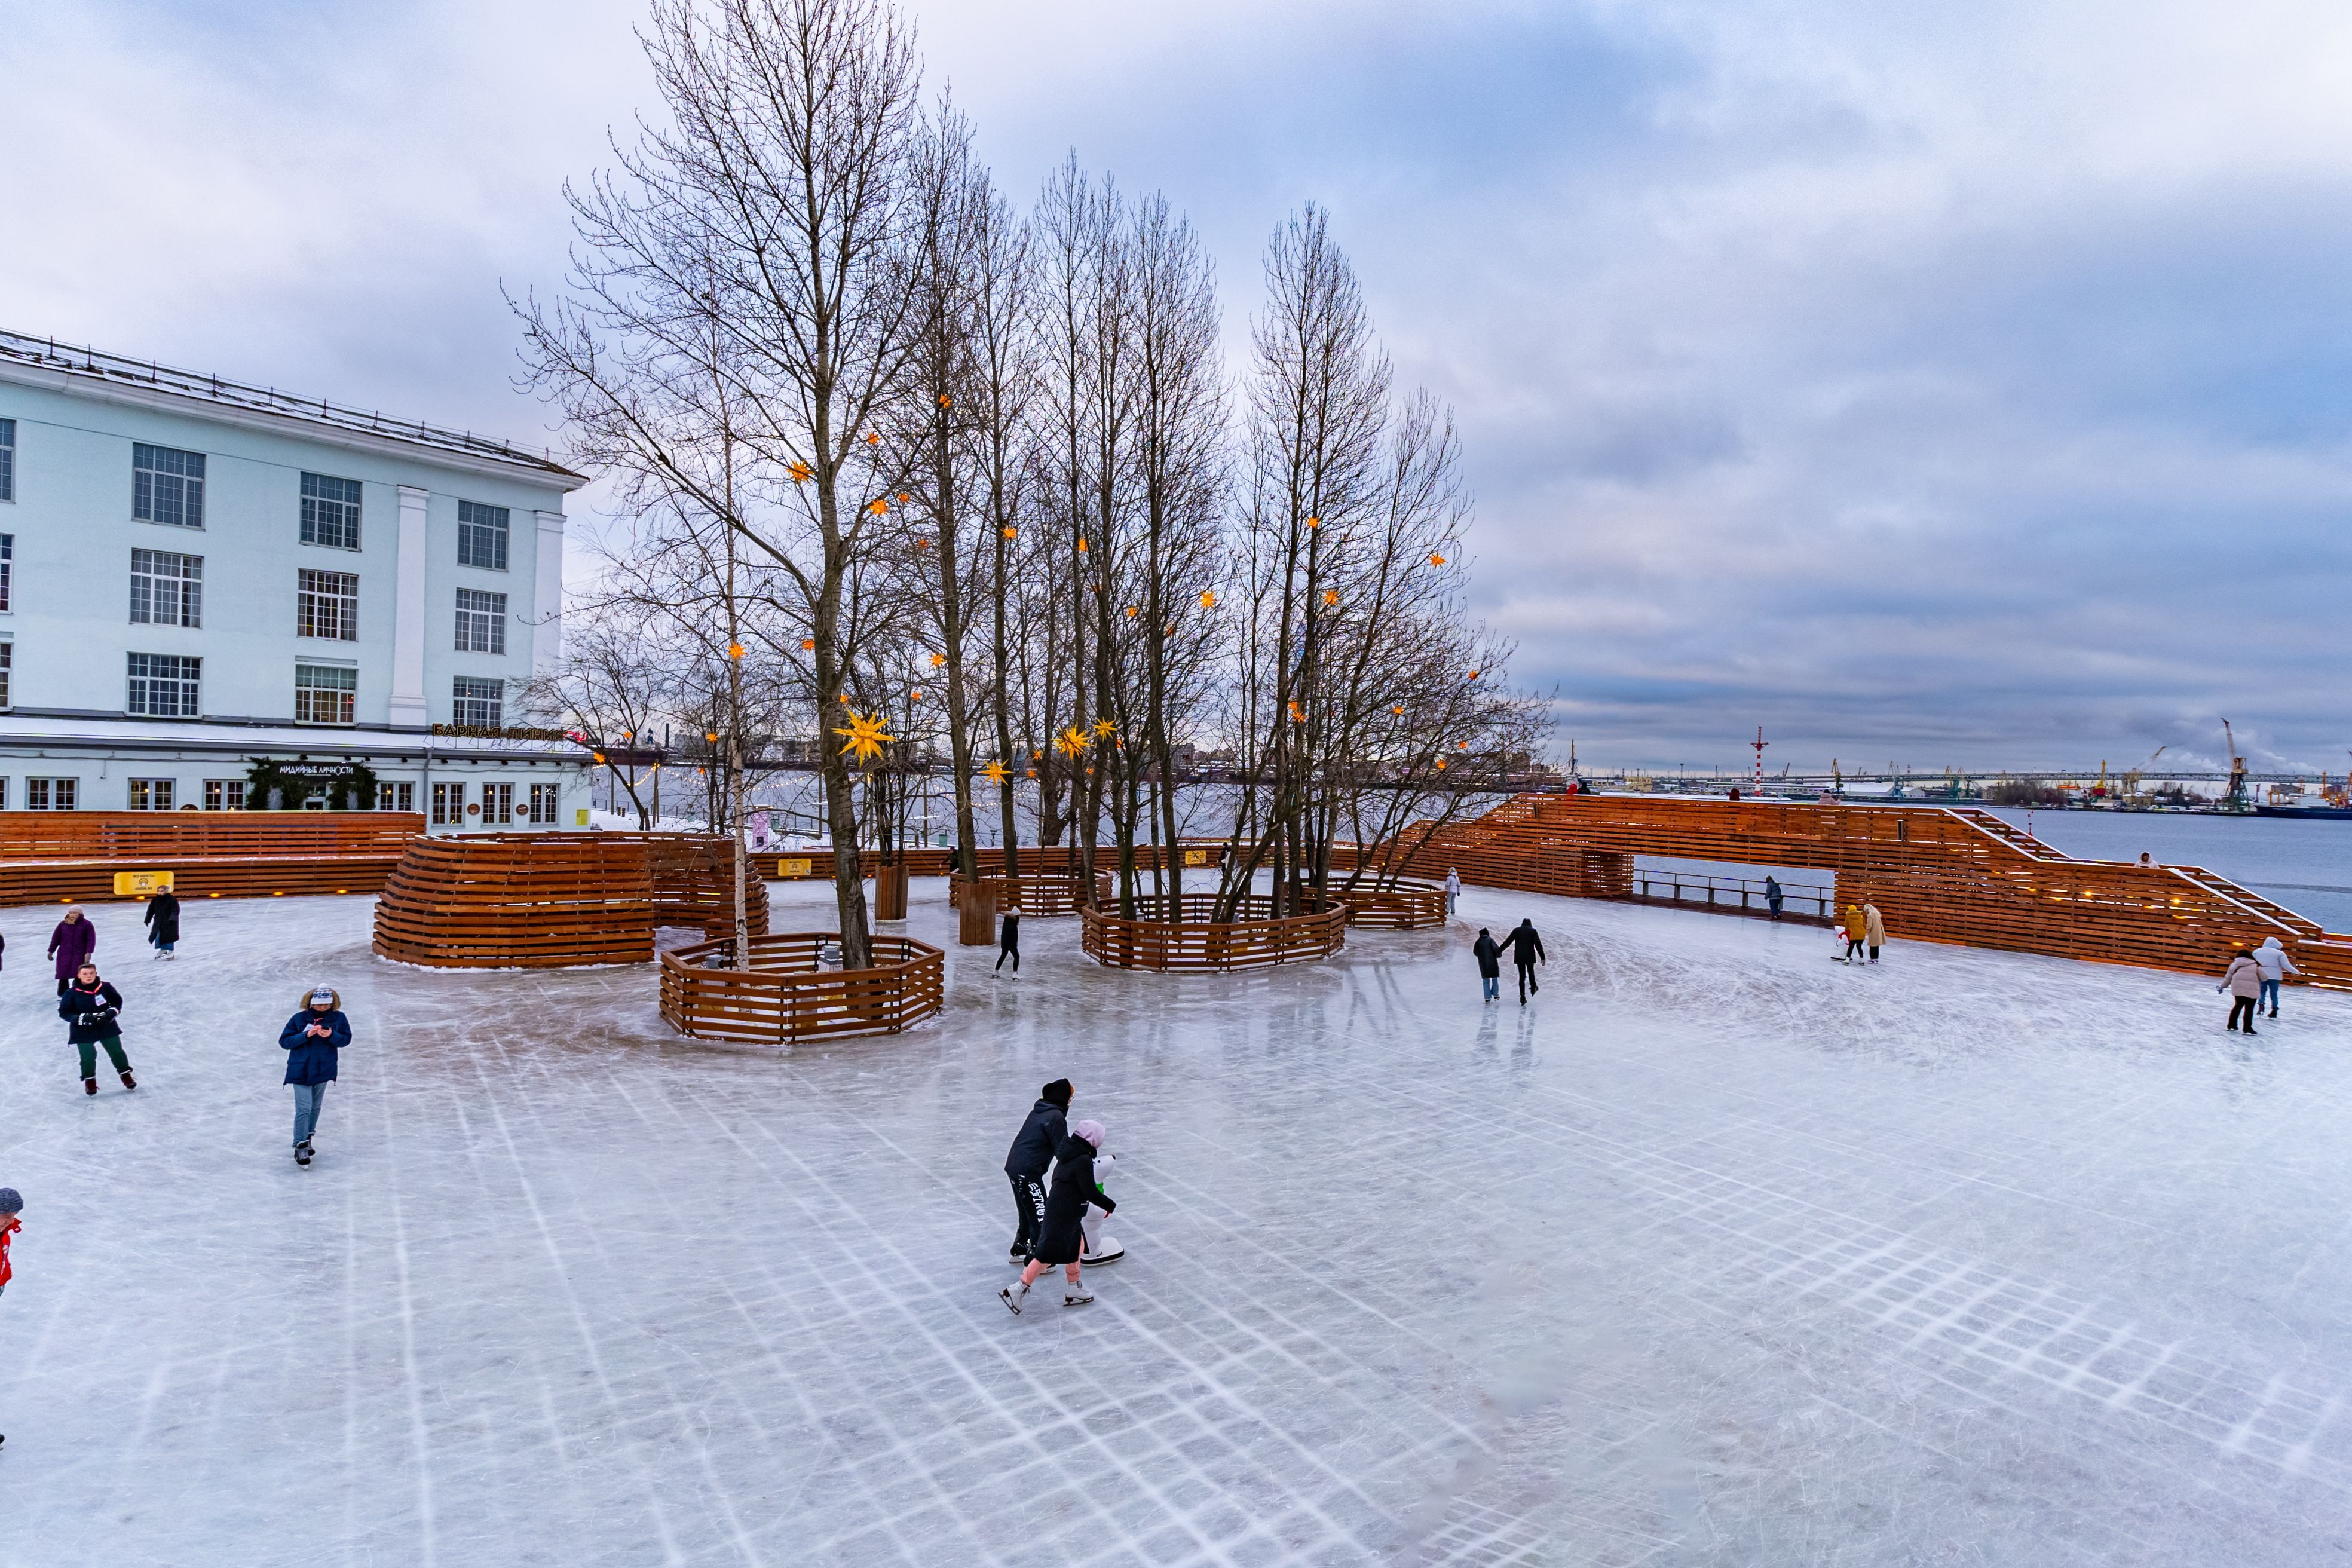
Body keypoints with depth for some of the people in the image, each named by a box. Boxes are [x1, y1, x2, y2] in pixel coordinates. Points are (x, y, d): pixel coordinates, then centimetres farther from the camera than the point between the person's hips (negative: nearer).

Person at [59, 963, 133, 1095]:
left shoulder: (105, 988, -8)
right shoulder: (72, 994, -12)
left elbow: (117, 1000, 6)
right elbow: (64, 1012, -7)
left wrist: (112, 1011, -13)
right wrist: (82, 1019, -22)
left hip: (107, 1026, 2)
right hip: (83, 1031, -2)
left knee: (117, 1051, 7)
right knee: (88, 1056, -5)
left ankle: (126, 1074, 27)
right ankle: (90, 1081, 20)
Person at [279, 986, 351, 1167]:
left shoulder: (339, 1018, -4)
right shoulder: (299, 1019, -9)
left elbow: (346, 1039, -3)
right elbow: (284, 1042, -9)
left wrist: (331, 1035, -23)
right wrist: (306, 1035, -23)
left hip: (324, 1071, 3)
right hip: (301, 1072, -3)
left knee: (315, 1108, 16)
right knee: (304, 1109, -9)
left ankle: (307, 1139, 34)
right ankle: (300, 1147, -3)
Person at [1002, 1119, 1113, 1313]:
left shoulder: (1067, 1153, 5)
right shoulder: (1084, 1161, -23)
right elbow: (1091, 1193, -21)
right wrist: (1111, 1207, -8)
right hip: (1063, 1218, -10)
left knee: (1076, 1248, 22)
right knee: (1048, 1256, -1)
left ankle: (1074, 1292, 32)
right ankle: (1017, 1291, 5)